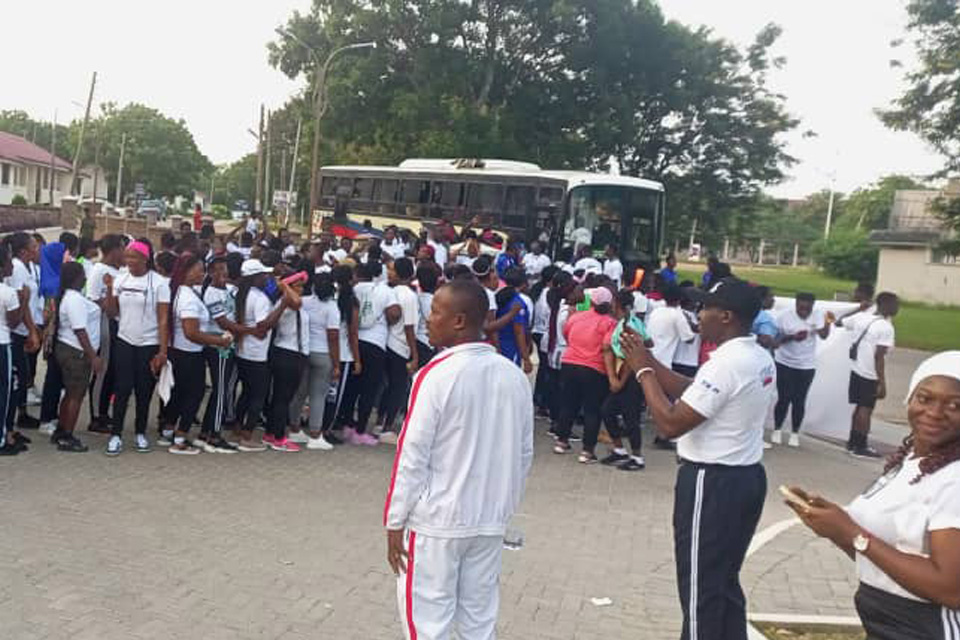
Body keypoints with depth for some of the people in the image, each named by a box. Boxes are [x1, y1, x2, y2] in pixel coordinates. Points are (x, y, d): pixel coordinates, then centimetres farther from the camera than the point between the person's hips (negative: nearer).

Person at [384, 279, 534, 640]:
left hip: (437, 520, -5)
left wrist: (395, 521, -4)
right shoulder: (515, 377, 1)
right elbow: (524, 454, 8)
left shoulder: (437, 375, -16)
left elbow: (413, 455, -13)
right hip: (490, 521, 6)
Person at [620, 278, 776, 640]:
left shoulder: (725, 364, -24)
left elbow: (670, 424, -24)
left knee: (700, 587, 5)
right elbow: (693, 395, 10)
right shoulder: (761, 359, 6)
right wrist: (650, 362, 5)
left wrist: (643, 372, -14)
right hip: (746, 476, 9)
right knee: (724, 581, 21)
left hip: (711, 483, -9)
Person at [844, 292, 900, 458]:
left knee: (860, 406, 18)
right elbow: (879, 357, -23)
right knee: (866, 409, 2)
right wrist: (882, 383, -20)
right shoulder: (886, 328, -18)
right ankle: (861, 447, 11)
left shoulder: (861, 317, 3)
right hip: (871, 376, -7)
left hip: (857, 370, 7)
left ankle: (853, 441, 27)